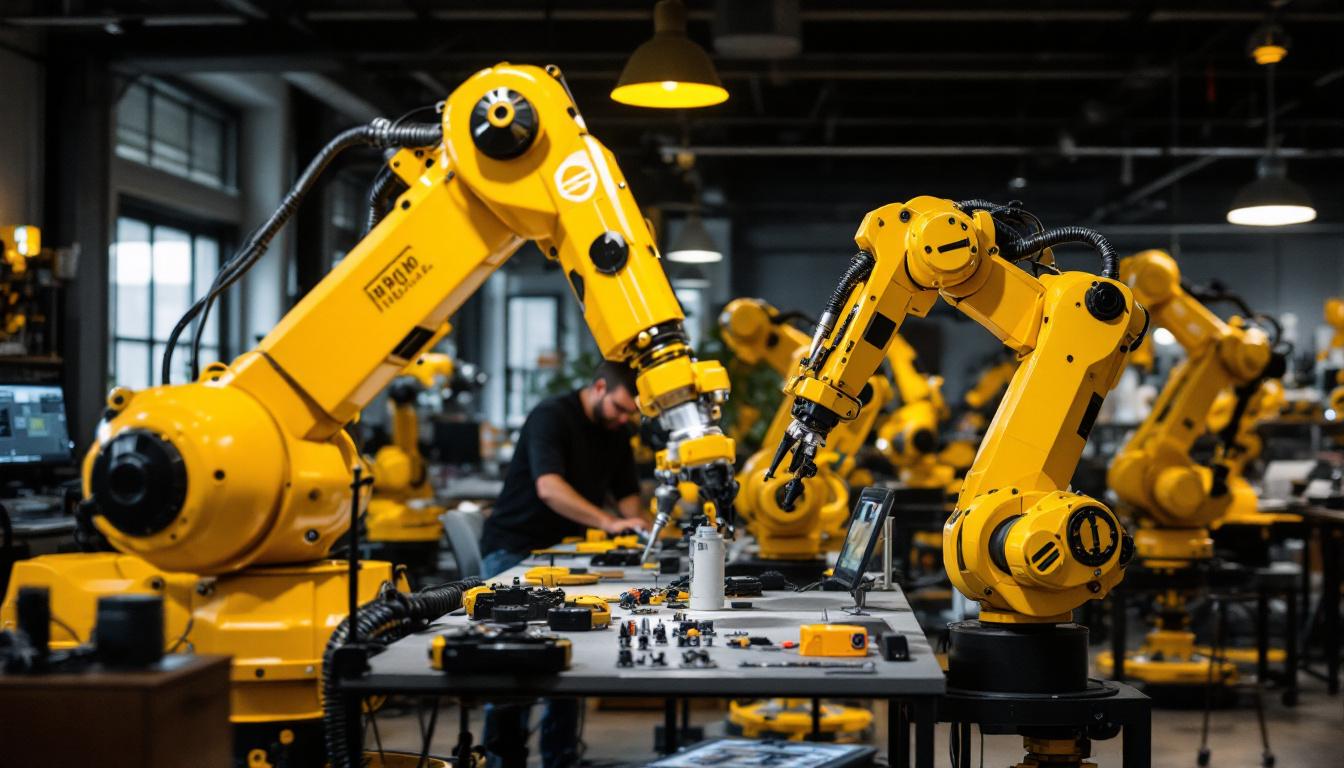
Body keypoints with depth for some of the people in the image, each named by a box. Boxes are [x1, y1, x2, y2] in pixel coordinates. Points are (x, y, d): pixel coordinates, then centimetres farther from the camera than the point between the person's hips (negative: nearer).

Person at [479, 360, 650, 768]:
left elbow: (626, 493, 13)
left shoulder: (616, 433, 8)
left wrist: (641, 528, -8)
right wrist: (609, 522, -40)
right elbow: (549, 488, -31)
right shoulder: (552, 416, -17)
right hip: (513, 550, -7)